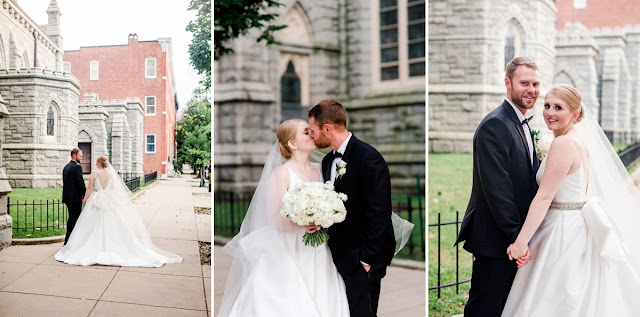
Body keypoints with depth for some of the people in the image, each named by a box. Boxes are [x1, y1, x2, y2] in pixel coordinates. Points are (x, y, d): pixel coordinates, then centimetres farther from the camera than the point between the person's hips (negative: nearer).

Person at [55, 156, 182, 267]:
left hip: (96, 202, -4)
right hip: (109, 201, 4)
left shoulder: (94, 173, -8)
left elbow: (90, 188, -7)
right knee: (110, 224, 8)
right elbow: (114, 188, 5)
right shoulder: (110, 173, 2)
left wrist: (85, 199, 6)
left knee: (91, 226, 3)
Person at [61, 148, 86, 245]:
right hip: (75, 197, -9)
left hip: (67, 197, 9)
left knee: (71, 218, 17)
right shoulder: (77, 167, -14)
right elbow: (81, 183, -17)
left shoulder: (66, 167, 15)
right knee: (74, 219, -4)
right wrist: (86, 196, -11)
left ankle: (68, 241, 23)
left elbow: (65, 182, 18)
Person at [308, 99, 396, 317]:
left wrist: (367, 259, -18)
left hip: (362, 260, -8)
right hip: (340, 258, 8)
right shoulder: (328, 161, 11)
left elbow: (378, 213, -19)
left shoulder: (368, 158, -16)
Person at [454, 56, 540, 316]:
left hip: (516, 239, 10)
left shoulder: (523, 125, 15)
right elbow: (497, 188, -22)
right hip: (495, 240, -10)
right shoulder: (495, 125, -16)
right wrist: (517, 237, -21)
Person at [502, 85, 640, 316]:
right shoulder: (579, 141, 10)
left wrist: (520, 243, -22)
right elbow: (582, 190, 17)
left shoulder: (563, 143, -19)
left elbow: (544, 197, -23)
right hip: (577, 225, 10)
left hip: (564, 232, -10)